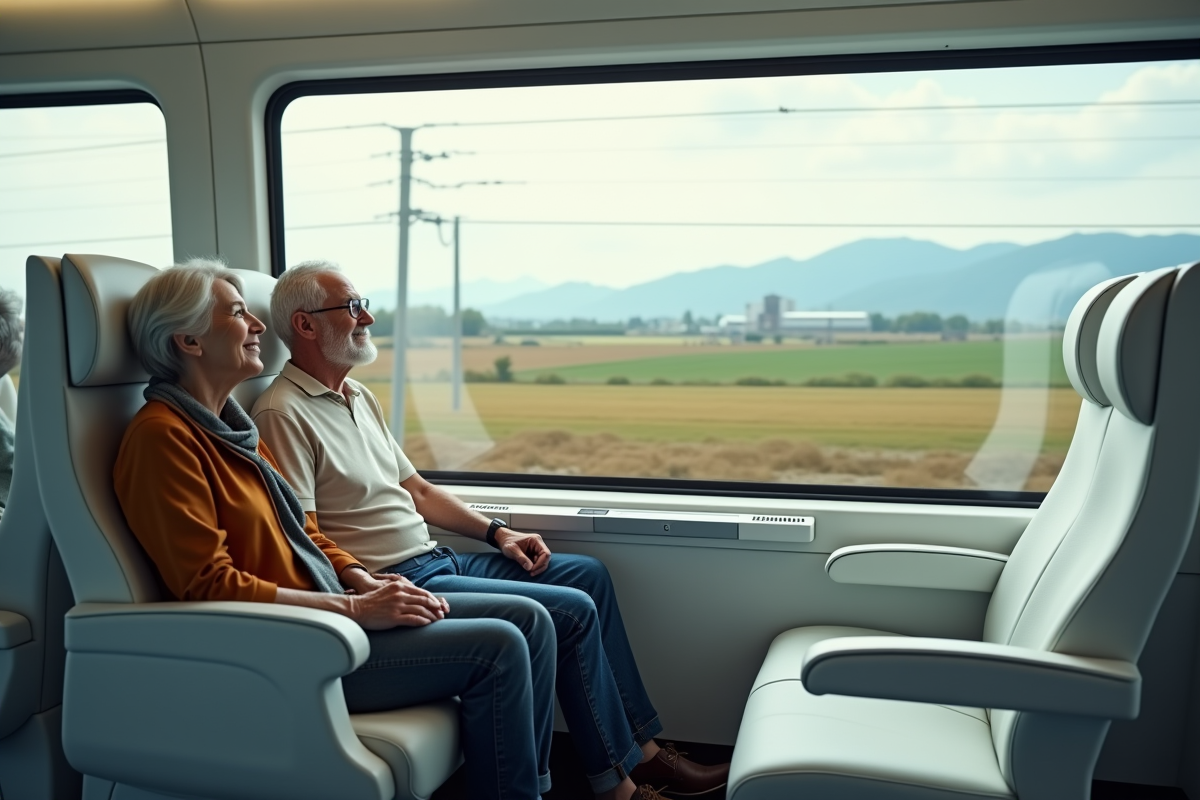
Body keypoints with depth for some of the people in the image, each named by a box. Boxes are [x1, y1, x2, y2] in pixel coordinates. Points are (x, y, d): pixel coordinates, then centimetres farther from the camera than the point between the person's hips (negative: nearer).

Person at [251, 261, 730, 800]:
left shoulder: (359, 396, 15)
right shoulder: (283, 413, -14)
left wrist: (496, 531, 10)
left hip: (434, 558, 10)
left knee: (589, 574, 8)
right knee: (572, 611, -16)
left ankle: (643, 748, 12)